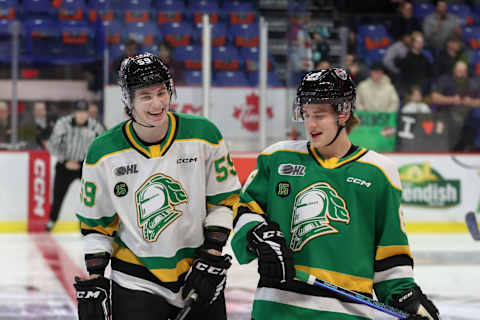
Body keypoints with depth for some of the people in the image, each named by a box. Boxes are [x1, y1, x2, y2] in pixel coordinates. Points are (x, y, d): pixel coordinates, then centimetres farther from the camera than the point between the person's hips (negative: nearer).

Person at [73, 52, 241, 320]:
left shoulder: (204, 135, -8)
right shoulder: (104, 154, -8)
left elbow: (224, 199, 0)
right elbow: (96, 224, 2)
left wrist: (211, 258, -6)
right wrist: (93, 281, -4)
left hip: (197, 277, 1)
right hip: (136, 283, -1)